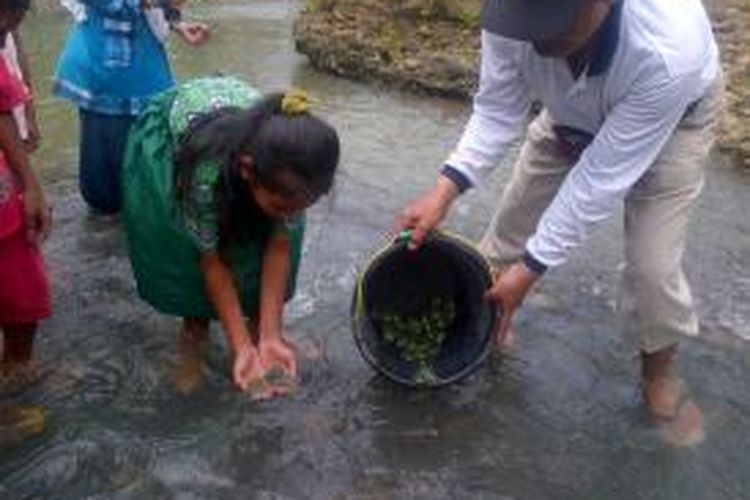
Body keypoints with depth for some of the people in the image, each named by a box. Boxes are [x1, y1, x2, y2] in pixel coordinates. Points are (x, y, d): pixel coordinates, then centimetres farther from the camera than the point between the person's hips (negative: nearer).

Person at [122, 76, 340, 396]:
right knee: (183, 251, -16)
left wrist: (270, 336, -27)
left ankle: (256, 318, 9)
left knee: (265, 236, -15)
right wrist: (242, 347, -29)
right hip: (166, 135, -2)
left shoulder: (289, 179, -35)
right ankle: (194, 325, 11)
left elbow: (279, 248, -22)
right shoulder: (205, 170, -44)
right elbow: (211, 260, -29)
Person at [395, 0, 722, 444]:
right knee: (516, 214, 6)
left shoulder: (668, 54, -46)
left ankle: (660, 370, 21)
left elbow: (604, 175, -37)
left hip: (674, 118, -3)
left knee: (653, 263, -8)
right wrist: (444, 190, -35)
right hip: (572, 112, 4)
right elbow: (497, 109, -22)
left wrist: (532, 267, -31)